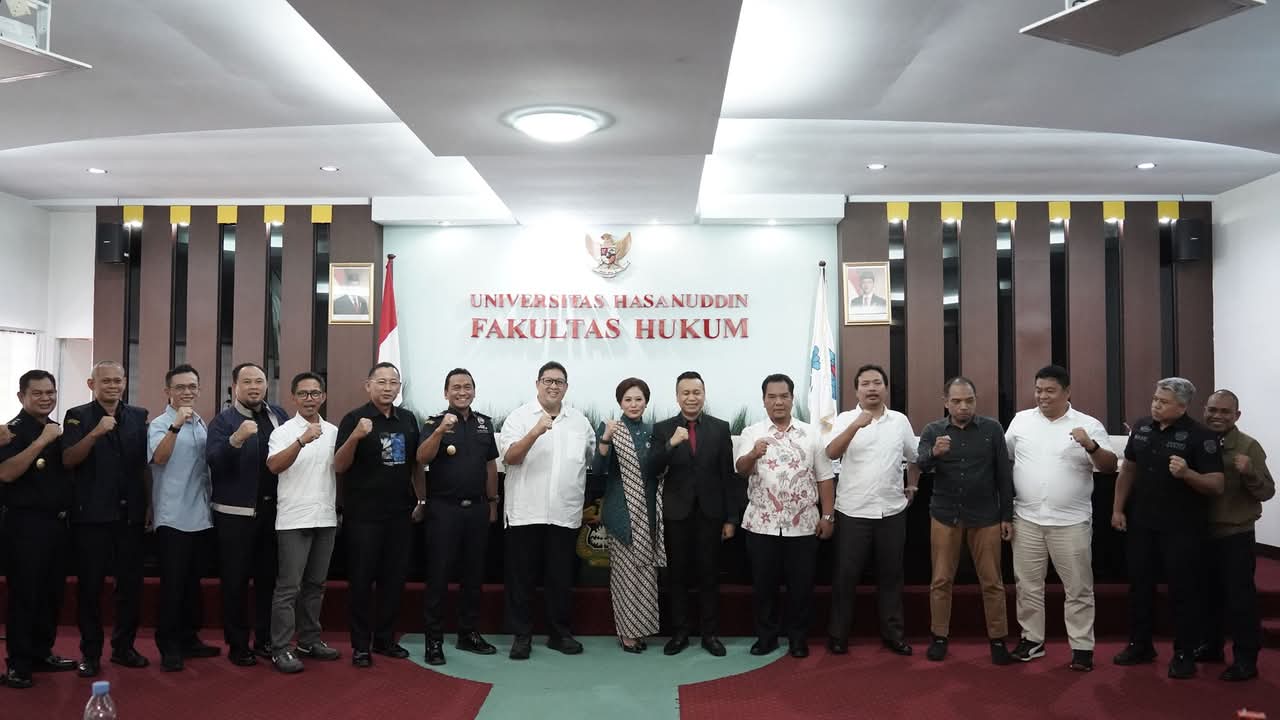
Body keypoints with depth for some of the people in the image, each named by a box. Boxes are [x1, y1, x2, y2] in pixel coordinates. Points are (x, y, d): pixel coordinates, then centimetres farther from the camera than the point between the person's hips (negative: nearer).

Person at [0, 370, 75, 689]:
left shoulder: (59, 429, 13)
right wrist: (42, 440, -25)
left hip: (57, 522, 7)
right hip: (26, 523, -7)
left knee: (52, 593, 12)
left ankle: (41, 654, 23)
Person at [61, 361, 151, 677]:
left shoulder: (138, 416, 8)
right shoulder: (78, 416, -1)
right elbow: (68, 460, -13)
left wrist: (148, 505, 8)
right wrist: (96, 433, -27)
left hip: (130, 514, 3)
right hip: (92, 515, -3)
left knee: (131, 583, 8)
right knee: (90, 585, 4)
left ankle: (123, 647, 21)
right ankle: (90, 653, 14)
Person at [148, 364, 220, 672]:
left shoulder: (202, 425, 12)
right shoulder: (160, 424, -6)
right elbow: (159, 457, -24)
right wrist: (176, 425, -35)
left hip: (202, 517, 6)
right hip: (173, 518, -6)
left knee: (193, 583, 14)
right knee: (173, 585, -2)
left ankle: (189, 638, 24)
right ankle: (169, 646, 7)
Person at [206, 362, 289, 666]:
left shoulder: (278, 415, 8)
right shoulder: (223, 420, -5)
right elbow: (213, 460, -20)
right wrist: (236, 439, -35)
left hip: (272, 509, 4)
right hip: (236, 512, -4)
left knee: (268, 577, 12)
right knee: (236, 580, 4)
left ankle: (266, 640, 23)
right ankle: (237, 645, 14)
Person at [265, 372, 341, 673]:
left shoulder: (333, 432, 11)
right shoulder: (284, 431, -3)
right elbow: (274, 465, -19)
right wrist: (302, 440, -30)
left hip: (326, 519, 5)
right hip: (293, 519, -5)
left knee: (315, 584, 13)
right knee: (289, 586, -4)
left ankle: (309, 640, 24)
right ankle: (281, 648, 2)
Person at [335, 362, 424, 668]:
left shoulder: (408, 419, 8)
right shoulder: (354, 418, -7)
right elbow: (339, 466, -12)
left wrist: (422, 500, 13)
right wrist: (355, 436, -28)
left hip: (400, 513, 5)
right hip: (363, 515, -5)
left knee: (395, 579, 11)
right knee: (361, 580, 2)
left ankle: (385, 639, 23)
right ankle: (360, 644, 13)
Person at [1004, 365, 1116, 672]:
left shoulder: (1089, 425, -2)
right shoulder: (1021, 420, 5)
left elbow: (1110, 467, -6)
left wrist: (1091, 446, -25)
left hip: (1071, 522, -2)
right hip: (1026, 519, 3)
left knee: (1078, 588, 5)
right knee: (1028, 585, 11)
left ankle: (1082, 647, 16)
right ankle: (1032, 639, 24)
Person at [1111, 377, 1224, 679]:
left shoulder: (1200, 436, -13)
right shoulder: (1141, 428, 4)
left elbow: (1217, 485, -16)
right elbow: (1128, 469, 13)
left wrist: (1186, 474, -34)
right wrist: (1118, 508, 10)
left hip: (1182, 527, -5)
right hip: (1141, 523, 5)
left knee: (1182, 590, 3)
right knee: (1140, 585, 13)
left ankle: (1184, 654, 16)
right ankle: (1140, 645, 26)